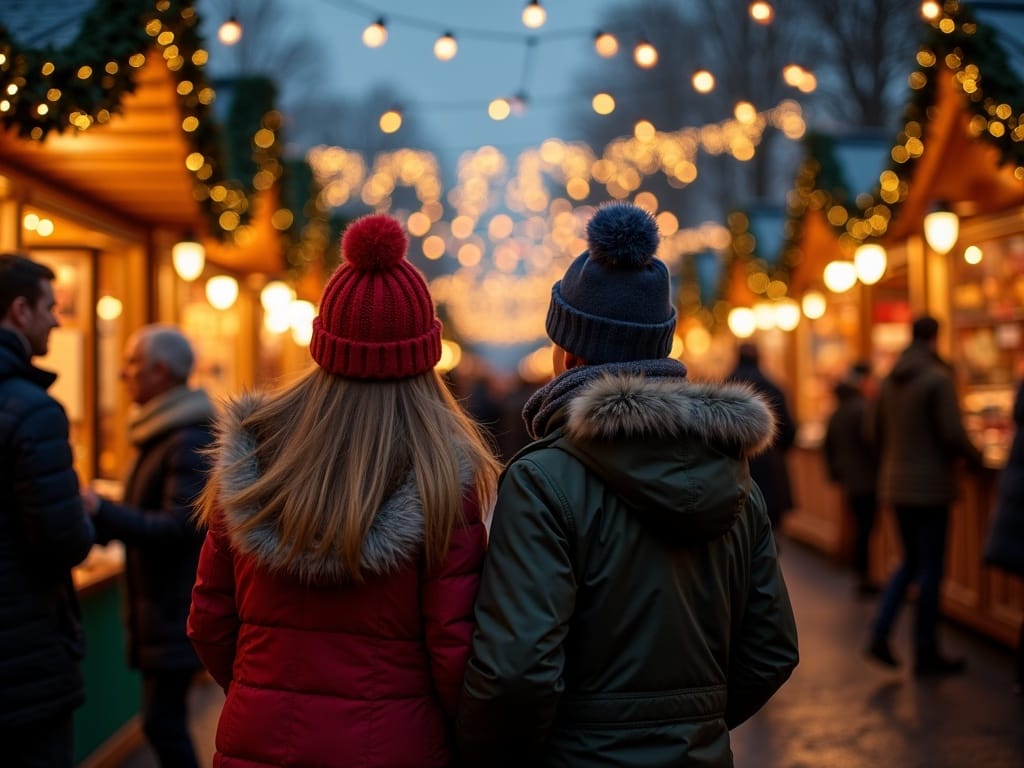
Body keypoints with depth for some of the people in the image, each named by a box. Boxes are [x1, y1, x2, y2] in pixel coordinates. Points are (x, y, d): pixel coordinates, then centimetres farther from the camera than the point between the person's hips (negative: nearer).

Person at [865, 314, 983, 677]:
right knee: (930, 568, 2)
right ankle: (926, 653, 9)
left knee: (910, 562, 18)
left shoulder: (889, 381, 7)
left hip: (895, 484, 7)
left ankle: (879, 635, 7)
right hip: (929, 485, -7)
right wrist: (974, 457, 2)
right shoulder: (937, 378, -14)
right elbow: (953, 435, -16)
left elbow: (875, 433, 12)